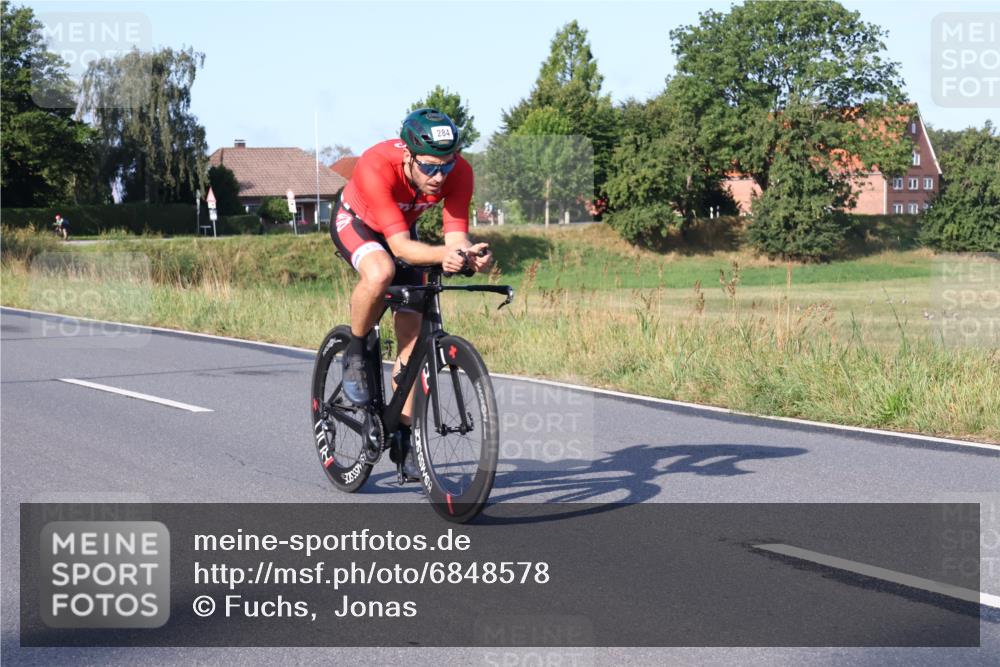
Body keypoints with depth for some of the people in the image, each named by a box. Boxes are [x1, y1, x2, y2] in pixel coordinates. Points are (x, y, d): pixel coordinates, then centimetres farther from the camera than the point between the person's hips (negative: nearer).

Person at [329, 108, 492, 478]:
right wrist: (443, 255, -63)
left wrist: (472, 255, -53)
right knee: (381, 272, -38)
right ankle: (355, 353, -11)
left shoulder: (459, 173, -30)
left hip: (404, 229, 4)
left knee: (412, 333, -4)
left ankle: (403, 436, 9)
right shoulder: (377, 166, -41)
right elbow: (401, 246, -45)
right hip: (355, 221, -4)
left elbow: (456, 237, -30)